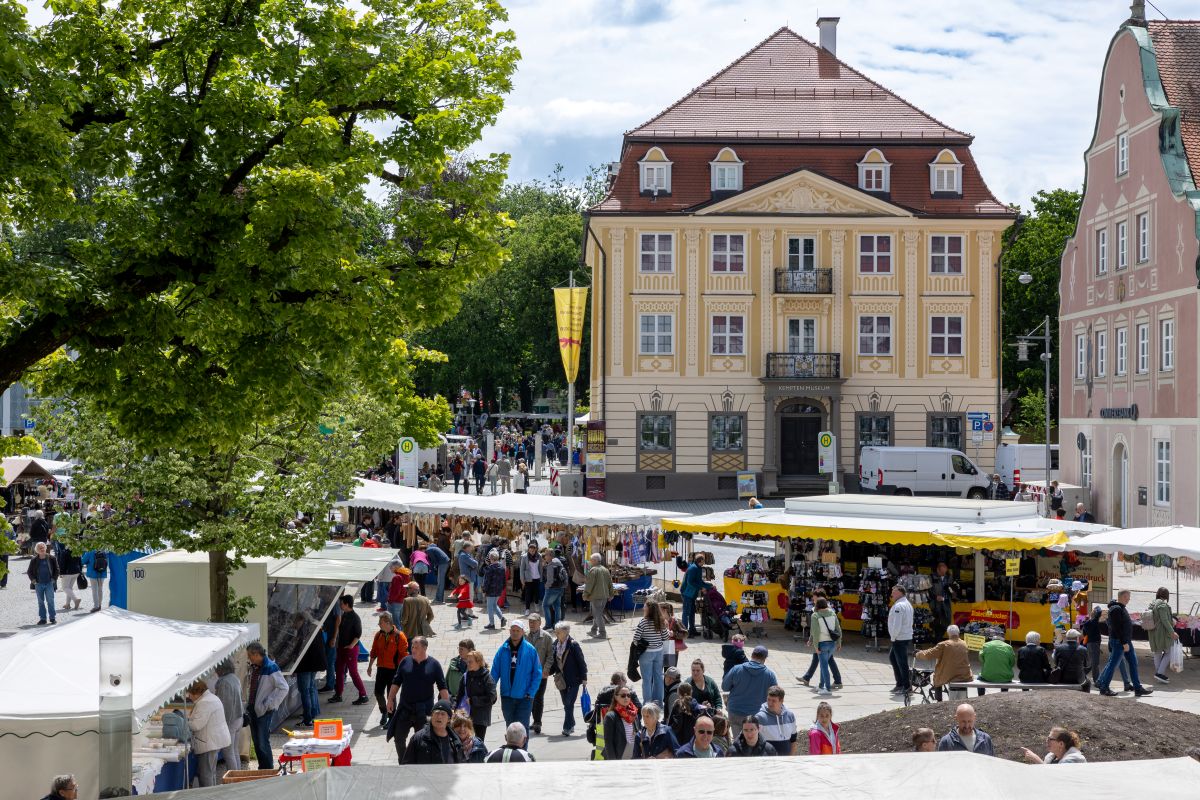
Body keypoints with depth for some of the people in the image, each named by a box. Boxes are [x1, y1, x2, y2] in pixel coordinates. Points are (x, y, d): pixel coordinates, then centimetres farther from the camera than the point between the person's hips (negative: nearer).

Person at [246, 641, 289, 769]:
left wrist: (269, 704, -17)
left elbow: (284, 688, -20)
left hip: (264, 711, -8)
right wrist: (248, 705, 15)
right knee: (256, 742, 13)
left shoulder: (270, 668, -16)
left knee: (263, 743, -6)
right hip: (253, 709, 8)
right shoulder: (253, 668, 9)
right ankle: (262, 769, 23)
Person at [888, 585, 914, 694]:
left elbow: (897, 624, -23)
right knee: (892, 657, 20)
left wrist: (893, 637, -10)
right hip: (907, 636, 11)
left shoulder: (898, 606, -19)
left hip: (899, 639, -11)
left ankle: (906, 686, 2)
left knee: (902, 662, -3)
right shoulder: (907, 604, 14)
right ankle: (900, 683, 22)